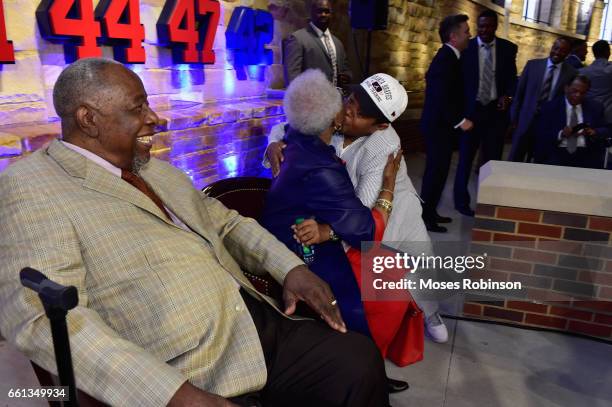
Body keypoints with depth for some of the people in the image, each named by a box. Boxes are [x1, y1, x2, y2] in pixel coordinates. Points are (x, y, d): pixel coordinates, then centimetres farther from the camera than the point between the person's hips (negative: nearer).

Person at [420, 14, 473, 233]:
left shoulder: (448, 57, 12)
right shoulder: (445, 59, -19)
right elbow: (441, 98, -25)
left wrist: (459, 119, 14)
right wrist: (460, 121, -20)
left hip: (441, 124, 10)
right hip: (438, 125, -10)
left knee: (438, 170, 15)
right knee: (436, 170, -3)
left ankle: (430, 212, 26)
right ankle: (425, 217, 6)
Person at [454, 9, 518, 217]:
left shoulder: (508, 48, 3)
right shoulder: (466, 47, -2)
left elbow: (512, 78, 9)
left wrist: (508, 96, -10)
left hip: (496, 109, 2)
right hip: (471, 109, -1)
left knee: (492, 158, 6)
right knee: (466, 157, 7)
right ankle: (461, 200, 19)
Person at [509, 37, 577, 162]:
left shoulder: (571, 73, -2)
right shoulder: (533, 64, 1)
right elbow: (519, 93, 3)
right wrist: (514, 118, 1)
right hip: (526, 122, 0)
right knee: (514, 161, 4)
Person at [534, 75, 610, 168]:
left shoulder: (595, 107, 14)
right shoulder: (550, 107, 6)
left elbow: (606, 130, 13)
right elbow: (542, 135, 0)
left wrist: (594, 132, -10)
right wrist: (561, 134, -18)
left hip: (587, 156, 2)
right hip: (558, 155, -2)